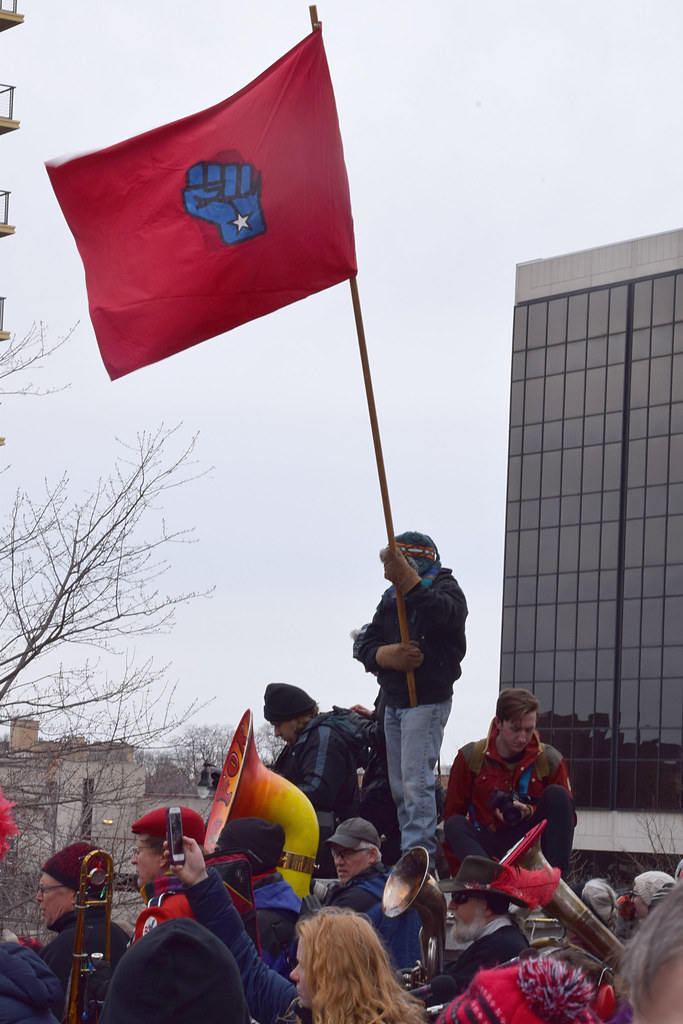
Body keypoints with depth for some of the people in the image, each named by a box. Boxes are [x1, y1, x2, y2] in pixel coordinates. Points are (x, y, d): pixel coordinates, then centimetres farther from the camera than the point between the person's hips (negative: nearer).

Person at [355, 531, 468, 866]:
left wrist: (407, 581, -40)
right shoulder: (391, 599, 15)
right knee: (398, 786, 9)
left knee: (415, 781, -16)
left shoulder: (446, 589, -5)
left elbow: (445, 615, -32)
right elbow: (365, 647, 6)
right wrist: (389, 655, -16)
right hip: (393, 703, 8)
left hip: (427, 702, -8)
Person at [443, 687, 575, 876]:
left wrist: (530, 812, -15)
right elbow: (452, 812, 3)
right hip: (486, 843, 0)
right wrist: (457, 871, -8)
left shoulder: (550, 760, 2)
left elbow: (568, 816, 6)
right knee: (454, 825, -28)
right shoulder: (470, 757, 0)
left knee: (556, 794, -17)